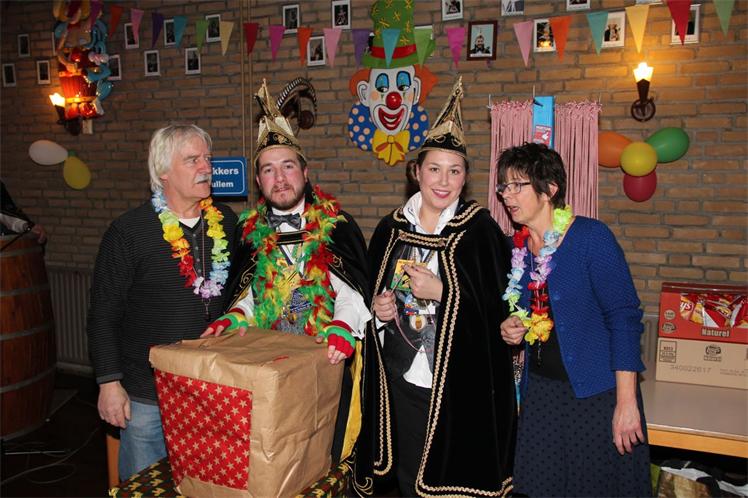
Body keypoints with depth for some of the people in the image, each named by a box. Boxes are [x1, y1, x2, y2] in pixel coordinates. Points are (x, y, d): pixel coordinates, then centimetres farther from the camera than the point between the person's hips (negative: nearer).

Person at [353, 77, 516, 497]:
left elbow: (496, 307, -10)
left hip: (458, 387, -4)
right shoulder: (391, 229, 6)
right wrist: (378, 307, -4)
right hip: (399, 383, 4)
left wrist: (441, 292, -20)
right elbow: (372, 294, 17)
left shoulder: (480, 230, -6)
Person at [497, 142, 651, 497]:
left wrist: (626, 402, -19)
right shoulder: (516, 247, 5)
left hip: (596, 393, -5)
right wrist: (510, 328, -3)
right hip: (539, 391, 6)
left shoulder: (591, 236, -13)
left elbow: (625, 318, -16)